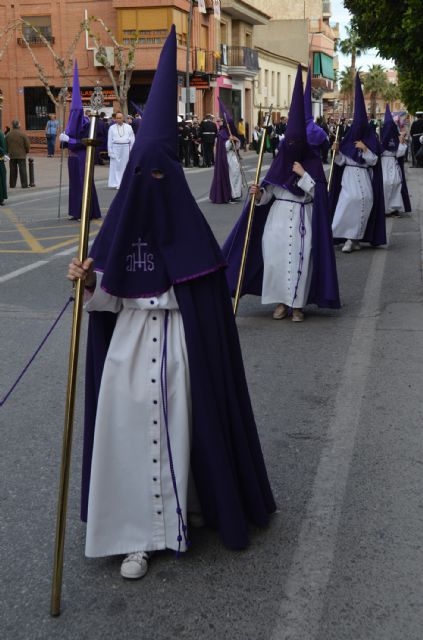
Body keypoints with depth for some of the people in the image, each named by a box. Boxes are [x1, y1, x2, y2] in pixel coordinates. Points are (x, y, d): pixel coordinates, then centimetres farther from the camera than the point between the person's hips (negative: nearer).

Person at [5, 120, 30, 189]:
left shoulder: (8, 135, 1)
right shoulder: (23, 134, -11)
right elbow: (27, 144, -10)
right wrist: (27, 151, 8)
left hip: (12, 155, 3)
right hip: (21, 155, -3)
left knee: (13, 170, 11)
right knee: (22, 170, 0)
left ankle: (12, 184, 13)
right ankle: (24, 185, -2)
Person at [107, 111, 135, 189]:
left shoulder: (128, 127, 8)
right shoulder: (112, 128, 6)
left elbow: (132, 139, 9)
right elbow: (109, 141, 7)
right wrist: (110, 152, 0)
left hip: (126, 148, 1)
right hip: (116, 148, -1)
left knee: (125, 166, 3)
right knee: (115, 166, -3)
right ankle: (116, 183, 1)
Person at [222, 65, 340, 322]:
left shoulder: (313, 162, -2)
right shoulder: (279, 162, 6)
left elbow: (319, 193, -9)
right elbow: (267, 195, 4)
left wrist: (302, 174, -15)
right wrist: (258, 193, -17)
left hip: (302, 220, -3)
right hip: (278, 217, 3)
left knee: (299, 259, -4)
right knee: (276, 256, -1)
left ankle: (297, 304, 7)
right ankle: (281, 301, 11)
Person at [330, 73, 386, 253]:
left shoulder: (370, 141, 1)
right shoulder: (348, 140, 3)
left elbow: (373, 161, -4)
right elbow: (340, 162, 2)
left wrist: (365, 149, -16)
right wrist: (336, 152, -16)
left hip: (364, 177, 1)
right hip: (349, 176, -1)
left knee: (364, 202, -3)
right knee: (348, 202, -15)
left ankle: (355, 237, 6)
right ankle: (350, 237, -12)